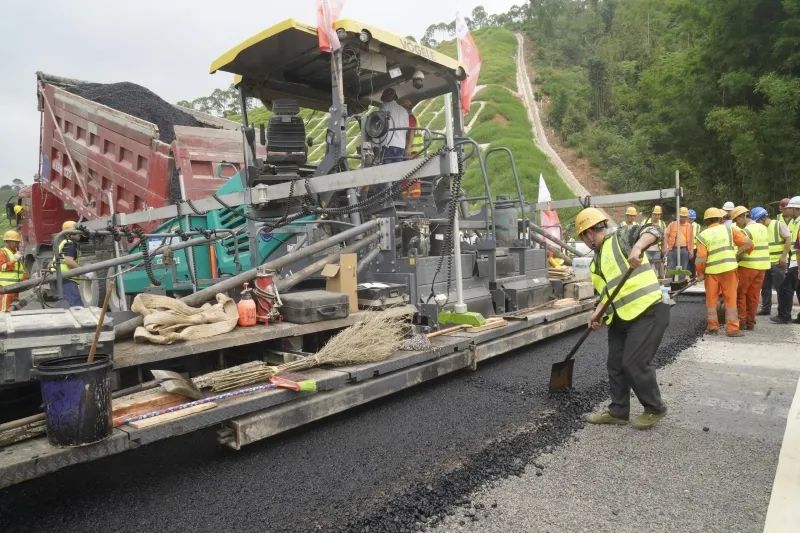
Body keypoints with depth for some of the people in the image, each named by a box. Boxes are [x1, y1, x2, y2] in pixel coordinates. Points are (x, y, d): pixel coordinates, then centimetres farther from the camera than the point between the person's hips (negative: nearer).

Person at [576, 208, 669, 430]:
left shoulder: (621, 237, -4)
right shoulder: (597, 261, 18)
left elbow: (653, 231, -18)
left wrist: (637, 248, -36)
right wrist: (598, 312, 3)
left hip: (647, 312, -9)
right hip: (620, 318, 9)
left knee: (634, 363, -10)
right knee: (615, 364, 12)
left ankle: (655, 409, 12)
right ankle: (618, 411, 25)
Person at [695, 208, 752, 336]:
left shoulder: (703, 235, -1)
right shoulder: (728, 229, 2)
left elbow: (700, 258, -6)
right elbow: (747, 243, -1)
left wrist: (700, 273, 4)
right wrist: (740, 252, 18)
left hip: (711, 270, 0)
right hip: (728, 268, 0)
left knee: (711, 299, 11)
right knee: (730, 299, 6)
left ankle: (712, 326, 15)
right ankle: (732, 328, 6)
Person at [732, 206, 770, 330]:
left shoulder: (746, 230, -14)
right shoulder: (763, 228, 11)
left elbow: (742, 252, -17)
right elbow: (762, 247, 14)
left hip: (748, 266, -7)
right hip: (762, 265, 7)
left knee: (740, 294, 3)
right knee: (754, 295, 10)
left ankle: (741, 320, 4)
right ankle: (750, 322, 14)